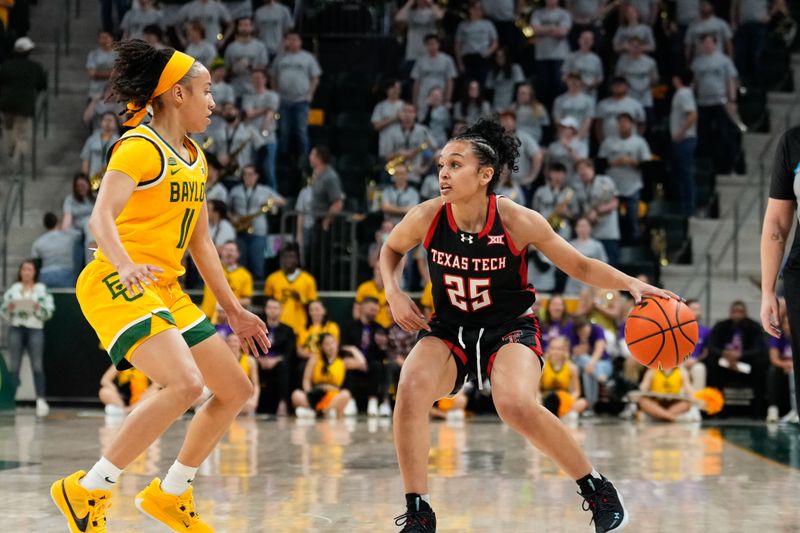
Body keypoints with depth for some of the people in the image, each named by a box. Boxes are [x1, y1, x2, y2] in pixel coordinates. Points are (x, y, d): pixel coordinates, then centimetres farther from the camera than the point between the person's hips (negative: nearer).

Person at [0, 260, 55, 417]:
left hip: (35, 329, -2)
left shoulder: (42, 289, 6)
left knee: (37, 365, -4)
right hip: (16, 329, 2)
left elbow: (49, 311, 1)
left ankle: (41, 400, -5)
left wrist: (39, 308, -18)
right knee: (14, 365, 0)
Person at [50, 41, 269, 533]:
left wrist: (234, 309, 23)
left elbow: (201, 243, 24)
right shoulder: (139, 147, -11)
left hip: (166, 290, 10)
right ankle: (86, 490, -17)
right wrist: (127, 267, -43)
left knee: (236, 390, 10)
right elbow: (102, 217, -25)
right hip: (117, 286, -10)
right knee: (186, 384, -28)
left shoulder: (195, 158, 17)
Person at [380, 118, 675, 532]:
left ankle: (597, 489, -7)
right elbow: (391, 249, 11)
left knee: (515, 404, -31)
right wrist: (394, 293, -6)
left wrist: (631, 284, -22)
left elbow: (581, 267, -7)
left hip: (509, 328, -3)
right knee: (411, 388, -28)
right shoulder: (426, 218, -14)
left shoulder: (518, 222, -19)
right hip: (448, 330, 3)